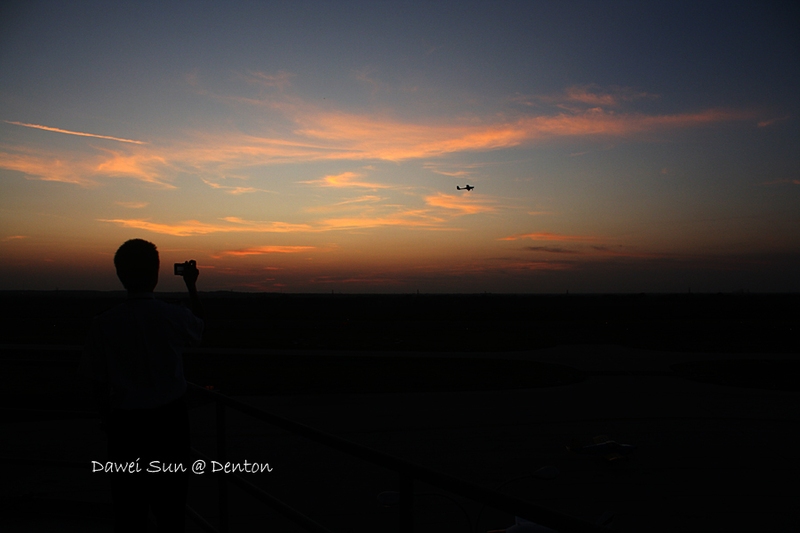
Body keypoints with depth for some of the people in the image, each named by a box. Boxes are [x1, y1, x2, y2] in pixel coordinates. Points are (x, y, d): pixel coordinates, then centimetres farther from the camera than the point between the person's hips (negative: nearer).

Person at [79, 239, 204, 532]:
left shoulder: (104, 324, -12)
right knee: (171, 507, 14)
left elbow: (98, 382, -3)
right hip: (169, 420, 1)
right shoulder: (173, 317, -12)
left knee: (128, 507, 12)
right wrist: (192, 286, 24)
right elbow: (199, 326, 13)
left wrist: (107, 419, 13)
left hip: (126, 423, 0)